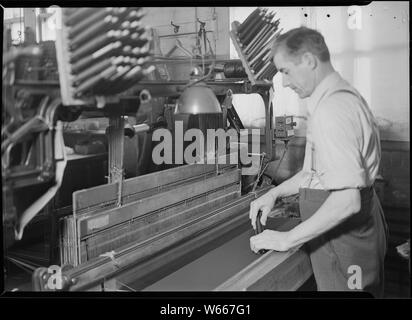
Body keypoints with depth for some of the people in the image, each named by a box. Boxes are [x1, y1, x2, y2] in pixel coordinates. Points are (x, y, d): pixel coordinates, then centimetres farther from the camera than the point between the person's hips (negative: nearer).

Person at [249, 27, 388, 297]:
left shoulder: (332, 109, -25)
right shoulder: (344, 96, 9)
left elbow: (347, 200, -30)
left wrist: (286, 239, -23)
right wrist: (275, 193, 9)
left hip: (344, 239, -10)